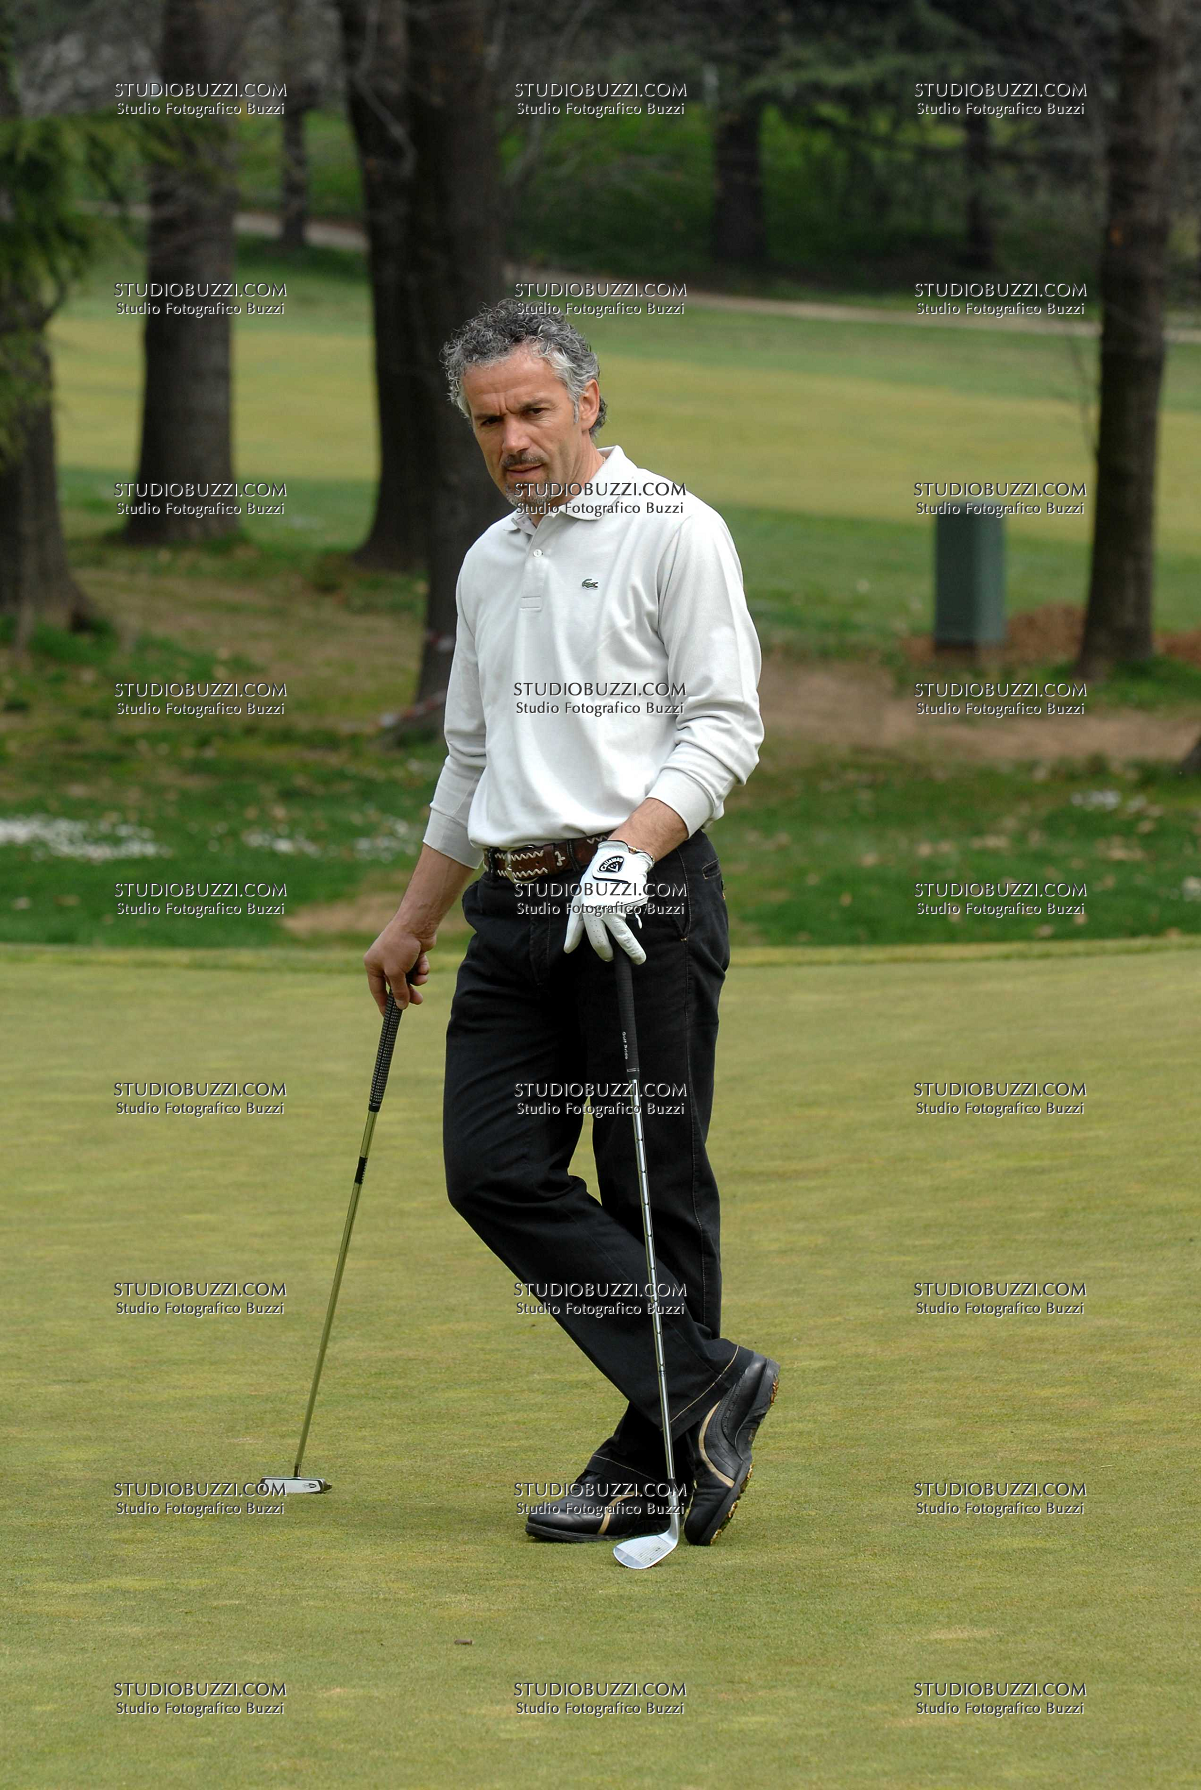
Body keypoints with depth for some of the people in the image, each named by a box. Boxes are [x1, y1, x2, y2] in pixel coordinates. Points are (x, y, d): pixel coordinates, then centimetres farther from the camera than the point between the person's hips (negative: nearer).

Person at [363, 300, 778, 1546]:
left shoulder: (672, 532, -3)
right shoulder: (487, 565, 19)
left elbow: (726, 724, -9)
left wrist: (631, 847, -22)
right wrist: (413, 920, 28)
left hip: (644, 902, -7)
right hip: (516, 907, 7)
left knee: (654, 1188, -3)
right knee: (494, 1169, -3)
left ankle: (658, 1463, 4)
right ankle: (703, 1387, -1)